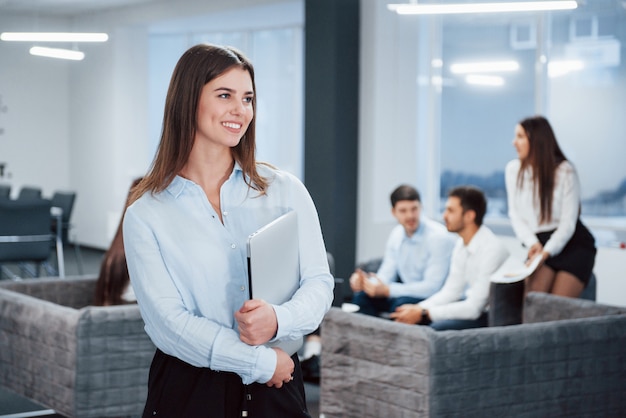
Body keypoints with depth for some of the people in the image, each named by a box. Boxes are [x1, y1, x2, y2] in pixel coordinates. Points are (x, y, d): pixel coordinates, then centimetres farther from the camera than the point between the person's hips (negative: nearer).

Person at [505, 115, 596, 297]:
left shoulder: (565, 172, -11)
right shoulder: (513, 169, 2)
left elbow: (568, 223, -14)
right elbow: (515, 214, 1)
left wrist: (546, 252, -25)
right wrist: (532, 243, -15)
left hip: (573, 244, -3)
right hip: (540, 244, 3)